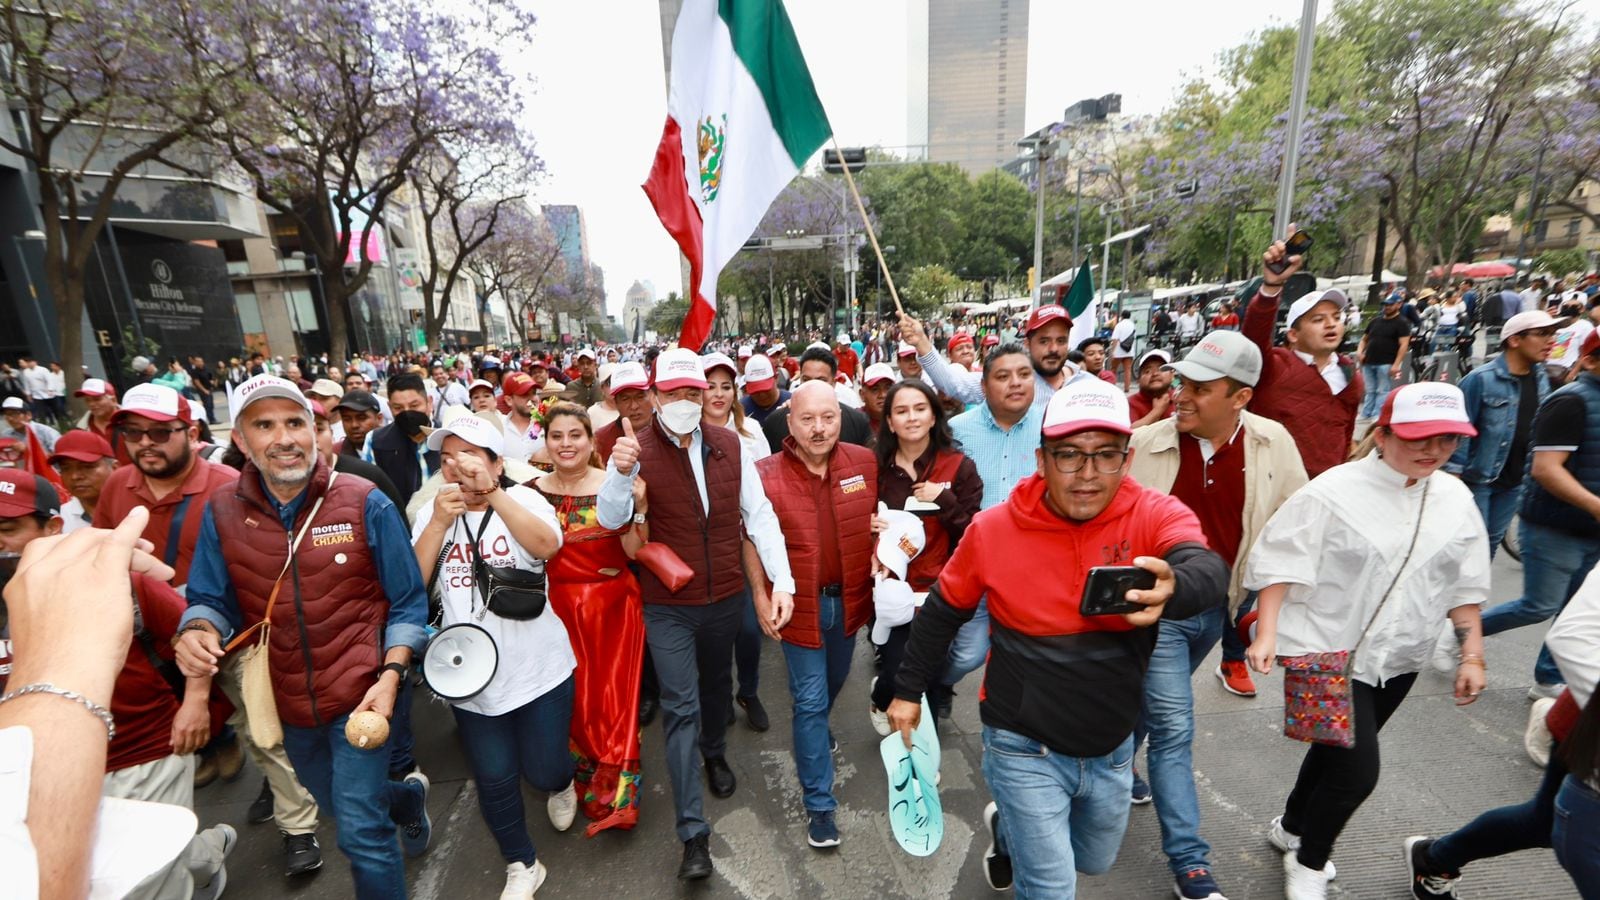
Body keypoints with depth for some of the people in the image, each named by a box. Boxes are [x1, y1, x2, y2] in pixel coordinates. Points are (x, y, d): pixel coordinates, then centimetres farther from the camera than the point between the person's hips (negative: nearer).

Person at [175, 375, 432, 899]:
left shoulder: (365, 503, -15)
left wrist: (390, 676, -20)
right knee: (335, 803, 28)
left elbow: (407, 603, -10)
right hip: (286, 699, 5)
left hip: (361, 692, -5)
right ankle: (408, 797, 59)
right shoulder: (222, 512, -5)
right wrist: (196, 631, -19)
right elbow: (212, 600, 3)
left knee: (361, 833, -1)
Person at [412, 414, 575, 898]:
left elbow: (547, 544, -30)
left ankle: (562, 783, 48)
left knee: (542, 770, 10)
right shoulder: (432, 512, 0)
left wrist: (492, 493, -40)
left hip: (539, 669, -3)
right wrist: (440, 523, -24)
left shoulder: (523, 499, -10)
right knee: (493, 778, 13)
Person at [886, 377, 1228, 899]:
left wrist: (1173, 588, -58)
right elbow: (942, 613, -5)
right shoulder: (993, 530, -17)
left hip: (1113, 748, 4)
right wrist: (908, 691, 3)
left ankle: (1008, 829, 57)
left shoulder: (1156, 516, -15)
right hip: (1026, 749, -3)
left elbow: (1209, 572, -35)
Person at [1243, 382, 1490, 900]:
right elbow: (1281, 564, -16)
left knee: (1335, 751, 19)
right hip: (1330, 650, -6)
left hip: (1398, 659, 6)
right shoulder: (1335, 491, -16)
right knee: (1357, 769, -7)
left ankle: (1292, 828, 43)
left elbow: (1465, 586, 10)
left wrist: (1472, 656, 9)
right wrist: (1266, 635, -21)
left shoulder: (1456, 499, 2)